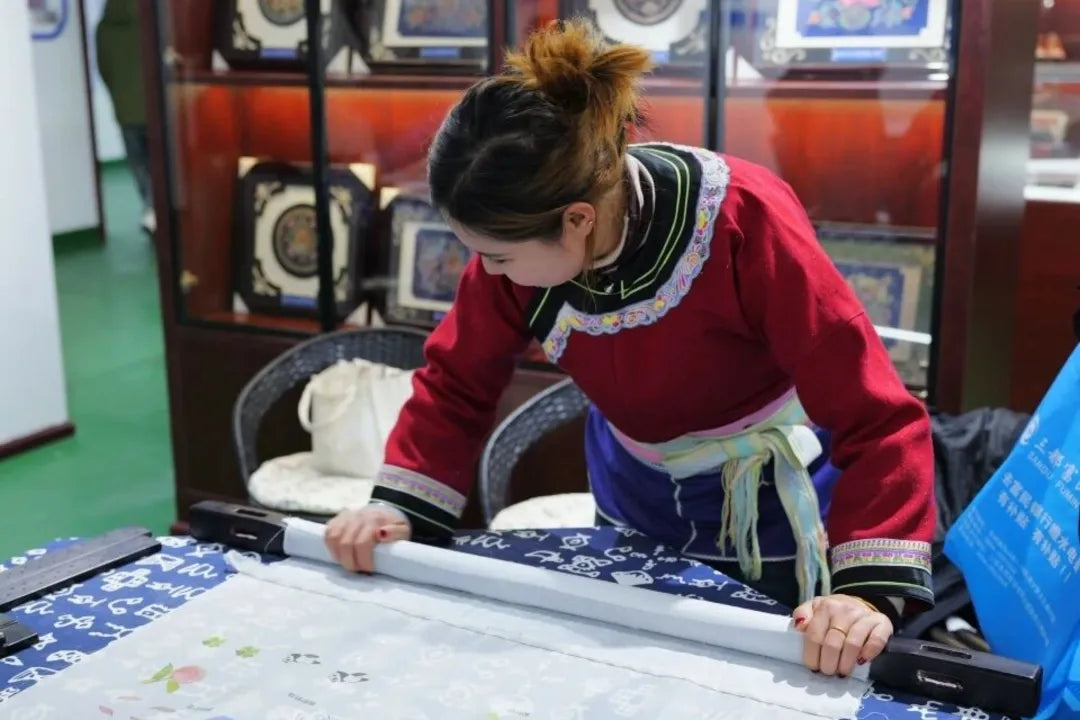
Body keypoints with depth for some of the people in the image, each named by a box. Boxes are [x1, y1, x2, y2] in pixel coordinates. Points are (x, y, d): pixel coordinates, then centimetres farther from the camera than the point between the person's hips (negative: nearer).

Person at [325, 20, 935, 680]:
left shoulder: (746, 223, -36)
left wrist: (869, 589, -44)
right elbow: (458, 382, -8)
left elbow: (876, 416, -35)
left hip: (768, 502, -4)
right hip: (633, 499, 4)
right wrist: (399, 506, -21)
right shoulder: (519, 233, -22)